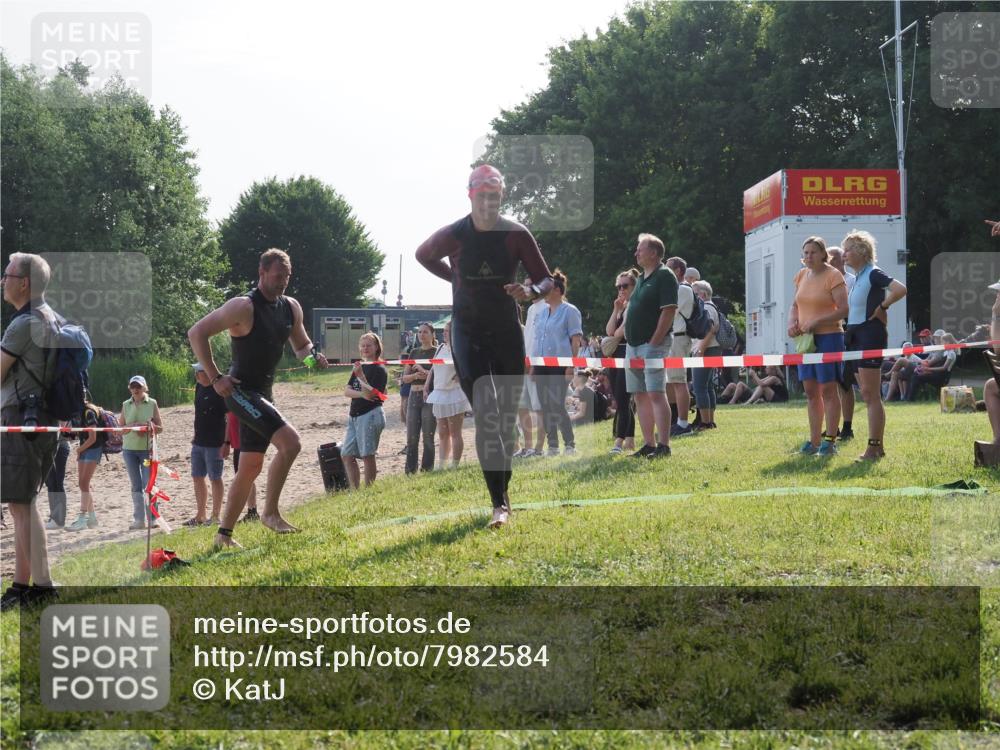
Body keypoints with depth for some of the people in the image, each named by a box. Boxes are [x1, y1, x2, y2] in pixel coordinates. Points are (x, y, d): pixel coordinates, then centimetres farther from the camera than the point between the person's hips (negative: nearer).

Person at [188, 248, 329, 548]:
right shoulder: (244, 307, -16)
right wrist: (215, 378, -18)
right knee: (290, 442, -23)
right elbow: (197, 333, -16)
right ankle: (270, 512, -11)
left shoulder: (291, 308, 7)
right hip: (240, 390, -8)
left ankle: (224, 534, 21)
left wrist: (314, 355, -3)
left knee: (251, 466, 11)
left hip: (262, 395, 9)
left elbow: (301, 346, 21)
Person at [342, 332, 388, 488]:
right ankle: (355, 490, 12)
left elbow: (370, 394, -16)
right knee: (347, 455, 7)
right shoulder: (359, 367, 16)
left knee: (367, 455, -7)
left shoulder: (379, 370, -7)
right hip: (354, 416, 8)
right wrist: (362, 394, -12)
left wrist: (360, 376, -25)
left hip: (370, 415, -8)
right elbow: (347, 391, 7)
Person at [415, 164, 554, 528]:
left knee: (507, 417, 9)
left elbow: (546, 279, -3)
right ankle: (499, 504, -18)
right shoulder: (453, 235, -9)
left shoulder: (516, 235, -7)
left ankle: (503, 491, 26)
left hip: (508, 332, 2)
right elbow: (423, 256, 13)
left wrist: (530, 291, -25)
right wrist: (458, 280, 6)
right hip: (469, 332, -2)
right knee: (486, 416, -14)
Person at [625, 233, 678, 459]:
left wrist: (654, 342, -18)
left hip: (653, 344, -9)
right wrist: (629, 339, 14)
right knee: (640, 396, 9)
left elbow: (668, 311, -15)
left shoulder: (664, 276, -7)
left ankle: (663, 446, -18)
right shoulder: (641, 279, 20)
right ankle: (648, 444, 12)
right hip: (633, 345, 9)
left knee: (656, 394, -15)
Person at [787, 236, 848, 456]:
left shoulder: (833, 276, -9)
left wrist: (816, 322, -21)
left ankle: (830, 440, 1)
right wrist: (792, 323, 0)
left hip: (828, 337, -7)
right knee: (811, 391, 9)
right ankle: (814, 441, 15)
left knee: (828, 390, -3)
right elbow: (795, 305, 21)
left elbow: (843, 309, -15)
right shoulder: (801, 275, 12)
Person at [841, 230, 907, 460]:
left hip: (870, 334, -10)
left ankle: (874, 446, -10)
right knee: (867, 395, 10)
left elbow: (900, 290, -25)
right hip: (855, 335, 10)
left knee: (870, 394, -10)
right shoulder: (856, 278, 16)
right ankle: (877, 447, 15)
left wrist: (881, 307, -15)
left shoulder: (873, 274, -10)